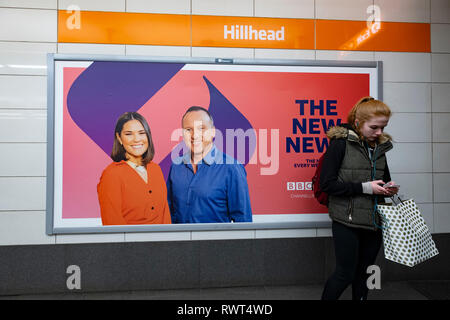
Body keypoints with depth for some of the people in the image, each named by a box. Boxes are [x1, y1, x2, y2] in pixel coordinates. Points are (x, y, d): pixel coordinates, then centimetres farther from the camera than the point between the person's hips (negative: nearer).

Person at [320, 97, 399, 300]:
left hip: (374, 222, 6)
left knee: (363, 274, 15)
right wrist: (364, 187, -18)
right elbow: (326, 184, -15)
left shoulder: (379, 146, 9)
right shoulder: (341, 142, -10)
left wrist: (388, 189, 0)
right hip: (347, 222, -6)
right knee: (345, 274, 2)